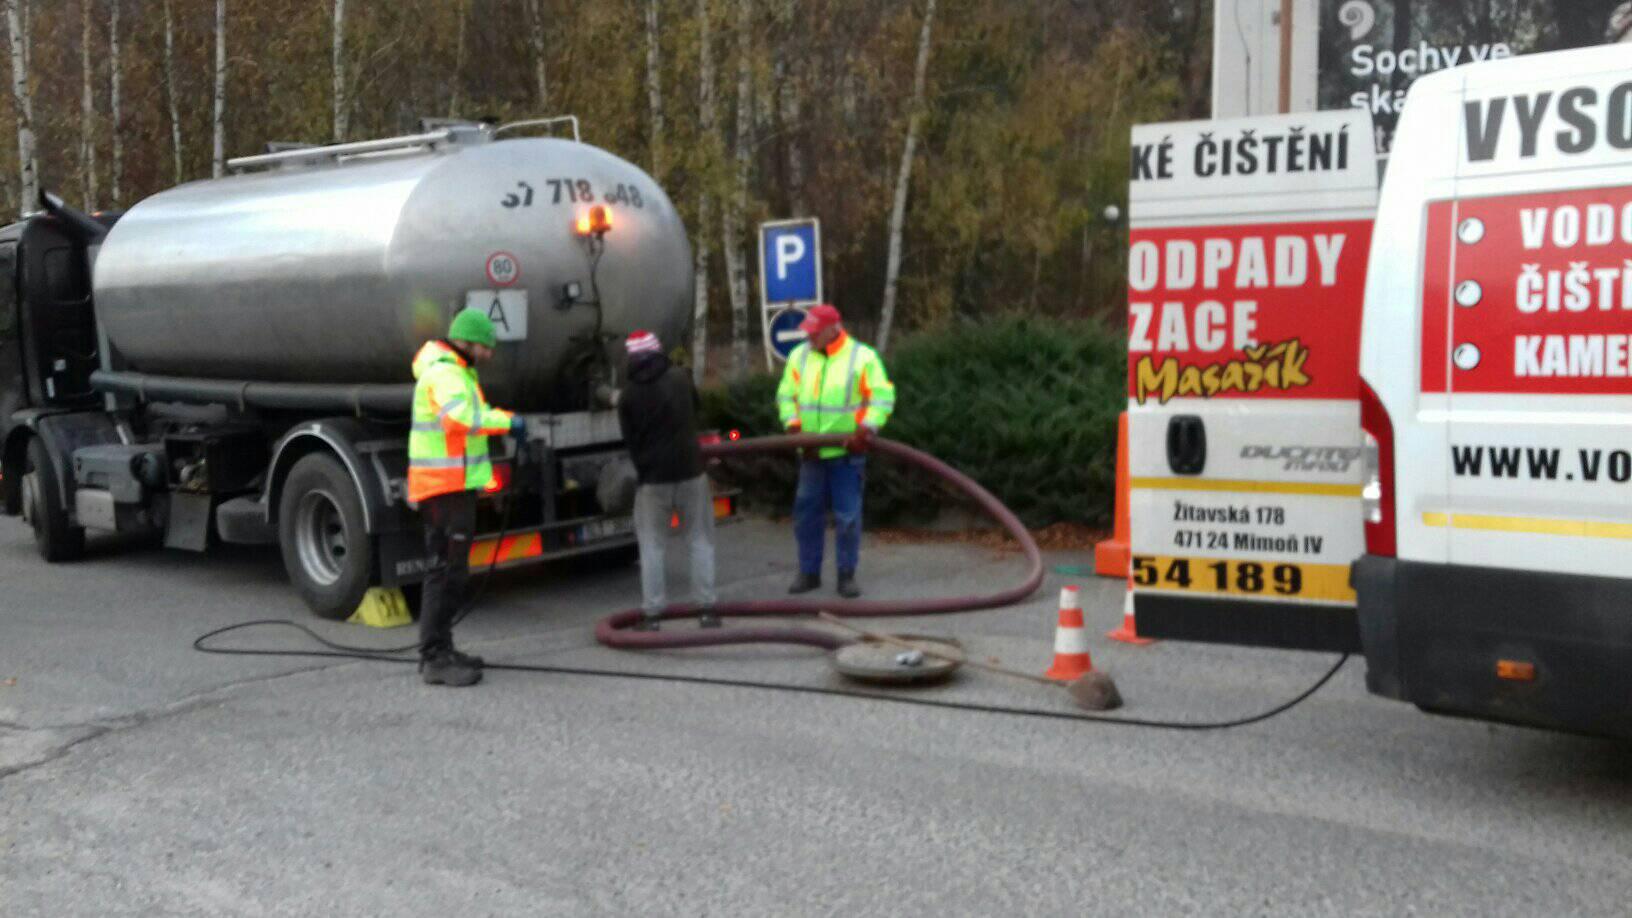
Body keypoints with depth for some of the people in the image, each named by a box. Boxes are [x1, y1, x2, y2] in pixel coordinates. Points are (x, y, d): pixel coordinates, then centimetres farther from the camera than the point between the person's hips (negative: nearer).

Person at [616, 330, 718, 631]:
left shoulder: (628, 395, -4)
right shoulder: (680, 378, 0)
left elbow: (630, 440, 3)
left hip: (653, 477, -1)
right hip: (690, 470, 1)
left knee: (652, 546, 7)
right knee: (700, 540, 10)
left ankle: (651, 613, 6)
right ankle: (707, 608, 10)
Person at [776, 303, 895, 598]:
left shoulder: (862, 357, -7)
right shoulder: (799, 356, 5)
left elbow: (883, 397, -8)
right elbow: (786, 394, 10)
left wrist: (867, 428, -20)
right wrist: (792, 422, -6)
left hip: (847, 451, -4)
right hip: (811, 451, 4)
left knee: (848, 516, 1)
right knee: (807, 512, 8)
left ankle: (846, 575, 12)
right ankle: (809, 572, 21)